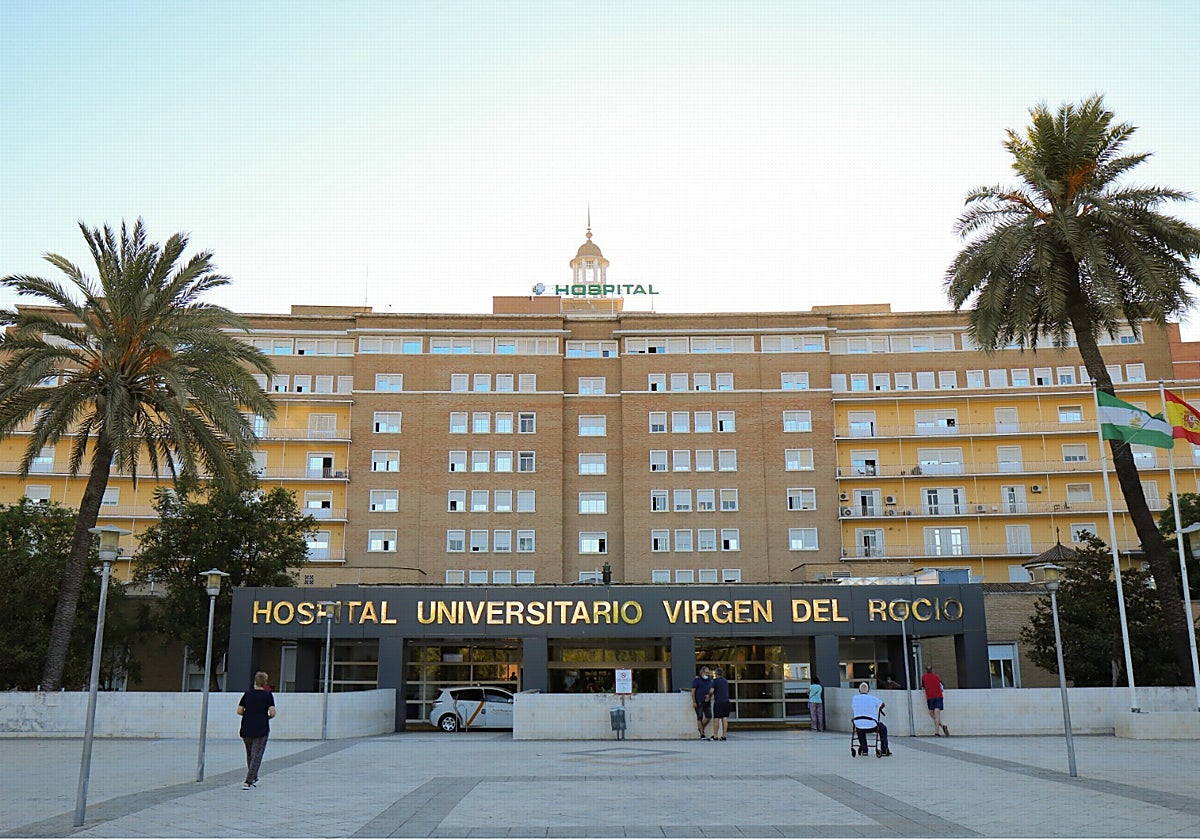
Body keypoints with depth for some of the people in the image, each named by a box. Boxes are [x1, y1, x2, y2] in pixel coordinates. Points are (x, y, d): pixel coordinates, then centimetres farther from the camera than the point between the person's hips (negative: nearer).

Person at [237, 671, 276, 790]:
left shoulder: (247, 694, 4)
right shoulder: (268, 695, -4)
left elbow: (239, 711, 0)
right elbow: (272, 713, -12)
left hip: (246, 729, 4)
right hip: (261, 729, -3)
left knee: (250, 755, 19)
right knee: (256, 756, 0)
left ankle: (254, 779, 29)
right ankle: (248, 782, -8)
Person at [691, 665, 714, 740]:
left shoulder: (709, 680, 15)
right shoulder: (696, 680, -2)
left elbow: (711, 690, 20)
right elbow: (693, 691, -5)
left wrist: (709, 696, -2)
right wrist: (694, 702, -13)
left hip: (707, 702, 5)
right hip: (699, 702, -5)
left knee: (709, 716, -5)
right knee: (700, 718, -3)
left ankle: (702, 728, 19)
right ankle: (702, 735, 2)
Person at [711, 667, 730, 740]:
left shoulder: (715, 680, -3)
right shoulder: (726, 681, 17)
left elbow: (712, 691, -10)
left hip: (718, 702, -5)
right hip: (726, 701, 5)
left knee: (716, 719, -1)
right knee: (725, 719, 4)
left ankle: (715, 736, -1)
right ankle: (724, 735, 1)